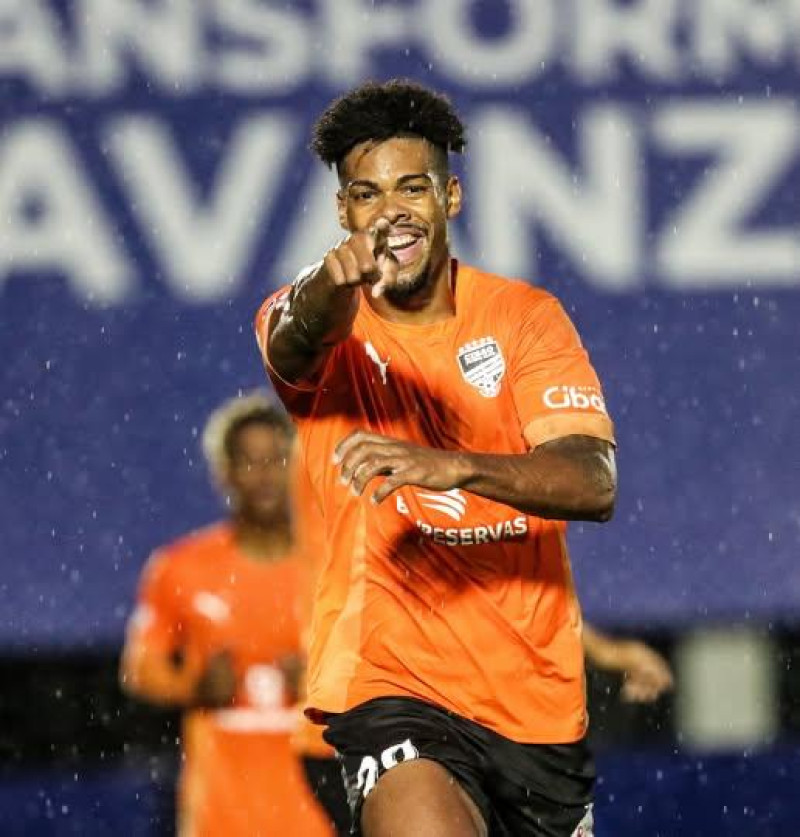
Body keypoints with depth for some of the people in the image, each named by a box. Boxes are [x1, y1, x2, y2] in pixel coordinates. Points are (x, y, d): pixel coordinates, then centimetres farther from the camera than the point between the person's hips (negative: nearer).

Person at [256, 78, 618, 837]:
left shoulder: (525, 316, 2)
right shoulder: (319, 322, -2)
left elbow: (594, 483, -13)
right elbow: (296, 338, -28)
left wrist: (455, 466, -32)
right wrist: (334, 284, -52)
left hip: (538, 694, 4)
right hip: (391, 682, -4)